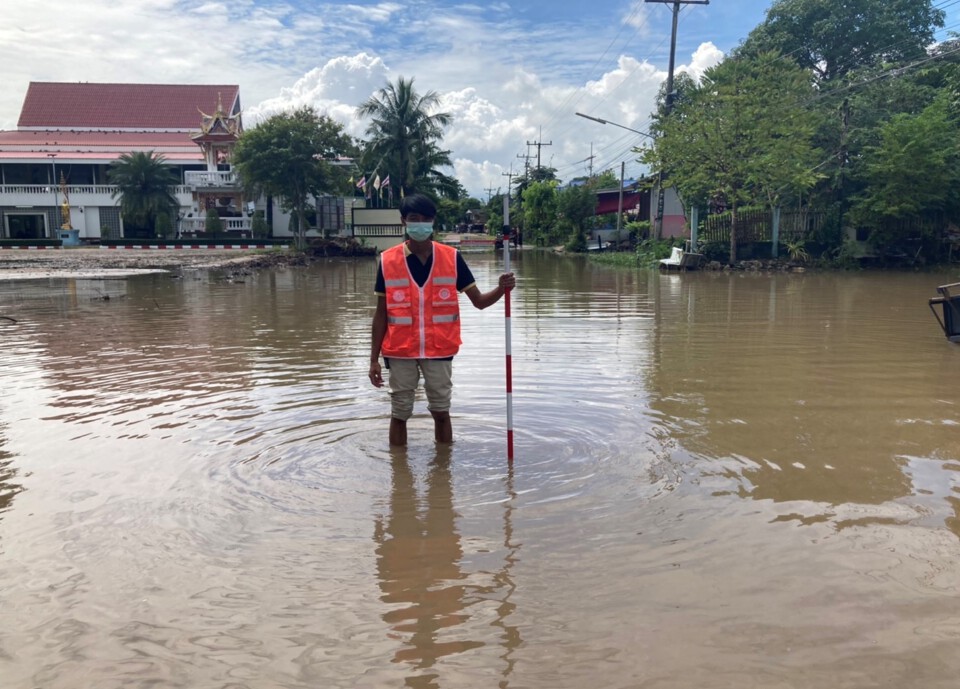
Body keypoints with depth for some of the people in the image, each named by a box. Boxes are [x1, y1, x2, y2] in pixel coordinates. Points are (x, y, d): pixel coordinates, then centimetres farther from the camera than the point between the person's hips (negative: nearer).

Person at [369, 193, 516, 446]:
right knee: (399, 414, 11)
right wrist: (374, 358, 0)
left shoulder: (451, 258, -3)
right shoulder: (387, 261, -3)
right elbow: (381, 313, 2)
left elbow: (478, 301, 0)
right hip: (400, 351, 0)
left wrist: (501, 289, -22)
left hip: (439, 350, 0)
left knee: (441, 413, 10)